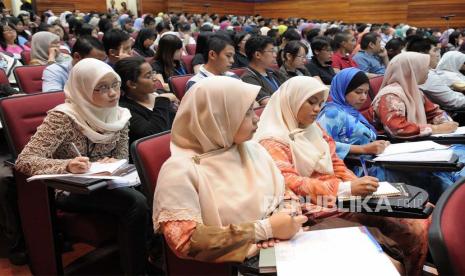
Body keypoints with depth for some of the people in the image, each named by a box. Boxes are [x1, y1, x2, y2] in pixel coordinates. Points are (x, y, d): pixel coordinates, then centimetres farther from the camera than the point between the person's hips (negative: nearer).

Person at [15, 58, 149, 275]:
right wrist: (67, 166, -41)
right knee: (136, 204, -29)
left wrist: (112, 165, -19)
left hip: (103, 185, 5)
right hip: (69, 191, -5)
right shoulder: (63, 117, -18)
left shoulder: (119, 116, 0)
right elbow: (24, 161, -23)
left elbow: (122, 159, 6)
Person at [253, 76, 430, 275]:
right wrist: (347, 188, -28)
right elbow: (290, 185, -21)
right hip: (317, 213, -7)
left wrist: (358, 186, -5)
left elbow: (336, 165, 16)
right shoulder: (273, 142, -9)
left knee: (417, 230, -4)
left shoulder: (314, 130, 15)